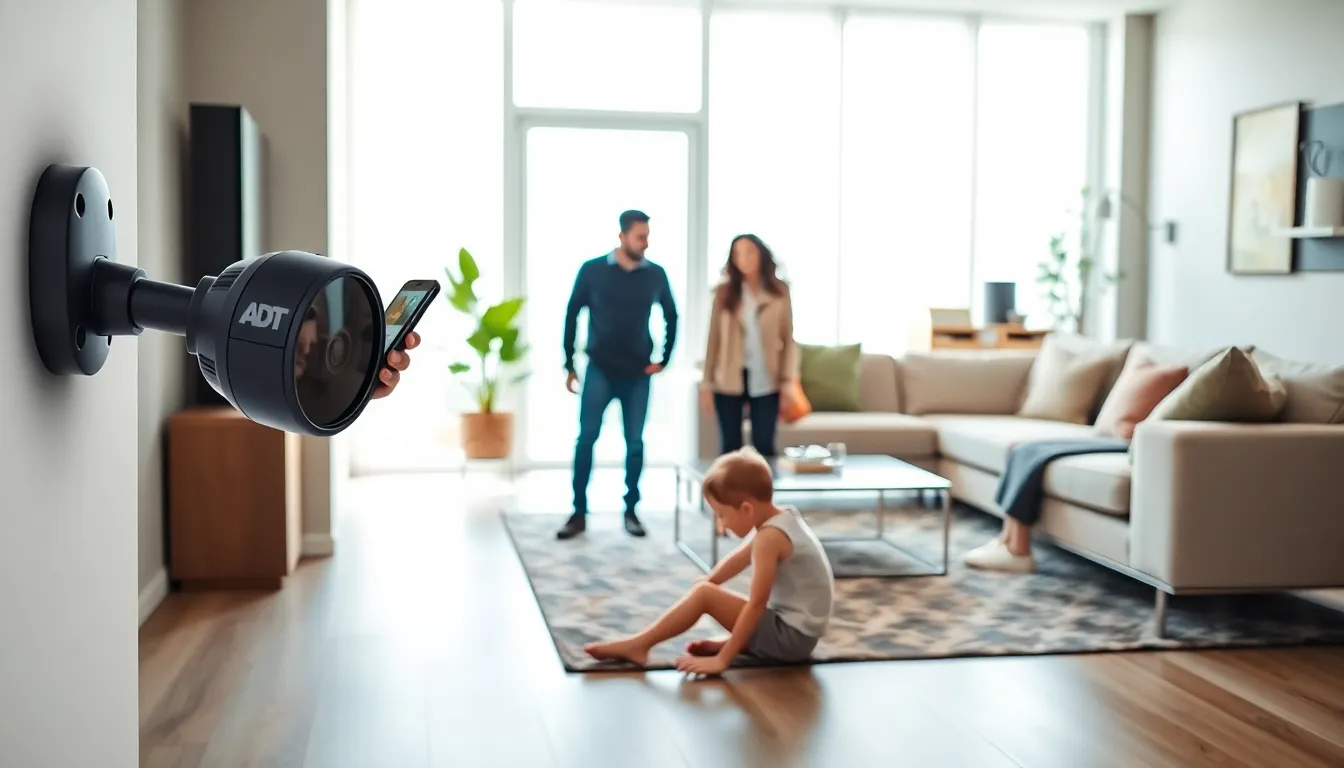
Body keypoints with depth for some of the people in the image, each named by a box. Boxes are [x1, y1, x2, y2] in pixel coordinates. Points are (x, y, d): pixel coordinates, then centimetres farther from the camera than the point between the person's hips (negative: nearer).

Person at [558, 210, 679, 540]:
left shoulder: (656, 275, 0)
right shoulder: (593, 270, -5)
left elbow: (671, 316, 15)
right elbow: (572, 315, 3)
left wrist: (664, 358, 9)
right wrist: (570, 364, 2)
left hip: (637, 374, 2)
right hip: (600, 370, -2)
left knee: (635, 443, 5)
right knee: (586, 439, -3)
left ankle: (630, 511, 16)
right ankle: (579, 513, 5)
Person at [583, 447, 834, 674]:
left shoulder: (770, 536, -21)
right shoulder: (782, 518, 7)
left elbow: (756, 605, -23)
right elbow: (739, 559, 21)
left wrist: (722, 660, -20)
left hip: (790, 638, -10)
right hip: (799, 634, 10)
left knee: (704, 594, -11)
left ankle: (638, 644, -2)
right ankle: (727, 644, 6)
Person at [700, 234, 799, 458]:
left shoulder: (779, 291, 1)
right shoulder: (724, 292, 1)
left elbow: (788, 338, 3)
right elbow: (713, 339, 3)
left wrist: (788, 381, -3)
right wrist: (706, 382, 1)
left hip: (765, 380, 0)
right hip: (728, 380, 0)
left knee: (764, 446, -1)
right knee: (730, 447, 6)